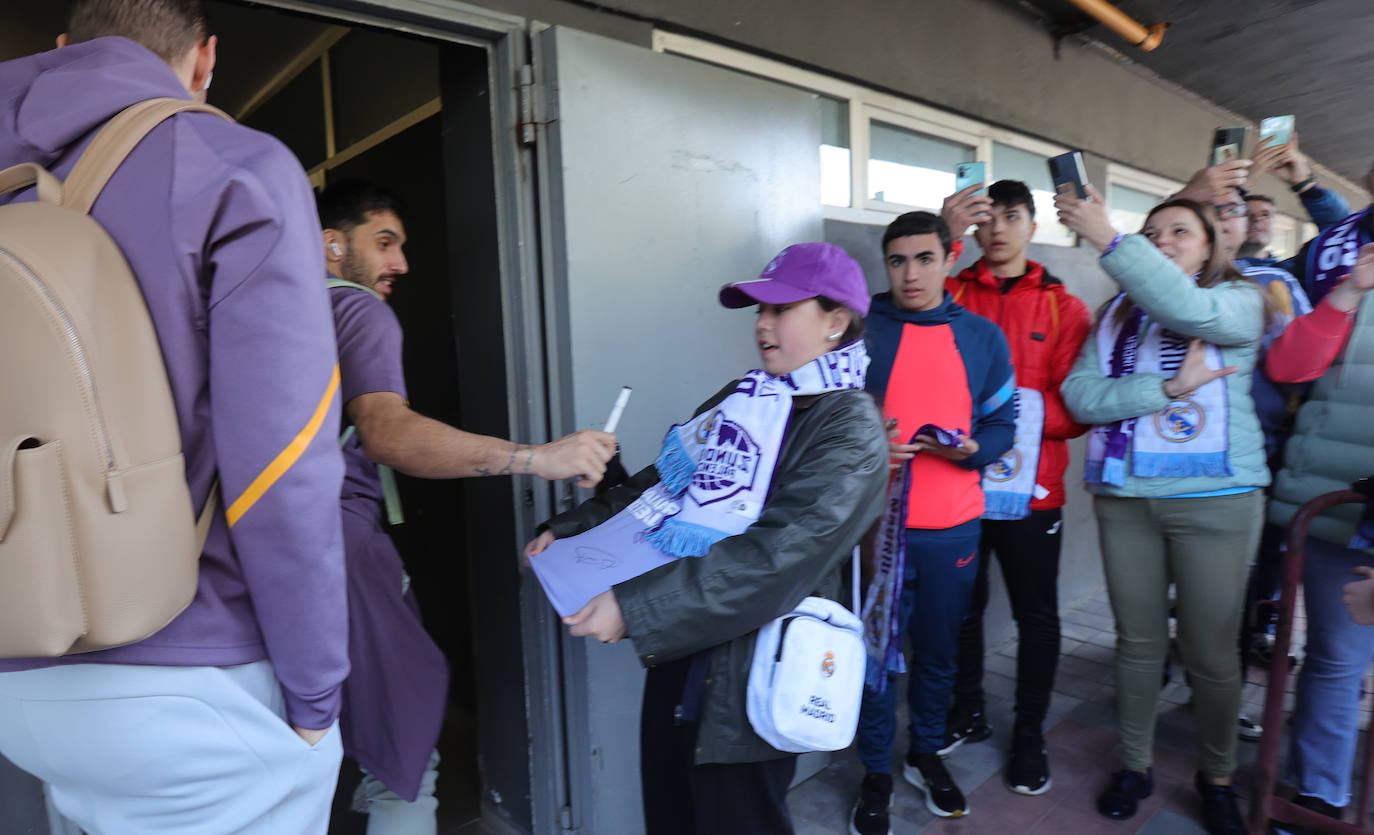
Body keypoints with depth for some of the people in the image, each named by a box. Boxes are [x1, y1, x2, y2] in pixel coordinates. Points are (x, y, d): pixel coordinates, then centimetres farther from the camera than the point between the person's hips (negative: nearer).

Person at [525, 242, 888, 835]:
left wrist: (636, 608, -27)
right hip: (679, 651, 7)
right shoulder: (745, 398, 8)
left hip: (750, 675, -6)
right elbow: (664, 481, 13)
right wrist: (569, 530, 4)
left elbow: (773, 555, -24)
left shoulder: (851, 432, -14)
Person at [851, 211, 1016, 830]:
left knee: (938, 650, 16)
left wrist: (970, 447, -12)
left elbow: (1001, 425, 8)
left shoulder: (983, 337, 5)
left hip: (954, 527, 3)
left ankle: (926, 753, 40)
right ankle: (876, 772, 28)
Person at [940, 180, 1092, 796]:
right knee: (961, 607, 14)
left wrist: (1025, 412, -22)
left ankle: (1029, 735, 30)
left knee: (1036, 617, 11)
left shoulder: (1063, 308, 2)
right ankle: (967, 714, 34)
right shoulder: (951, 296, 4)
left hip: (1030, 489, 0)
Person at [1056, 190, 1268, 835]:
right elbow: (1080, 395, -6)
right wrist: (1171, 387, -16)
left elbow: (1191, 310, -23)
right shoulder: (1116, 315, 9)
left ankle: (1217, 778, 30)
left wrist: (1107, 239, -24)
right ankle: (1135, 765, 29)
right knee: (1137, 641, 12)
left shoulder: (1239, 301, 2)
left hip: (1216, 498, -2)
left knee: (1212, 652, 7)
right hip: (1124, 497, 2)